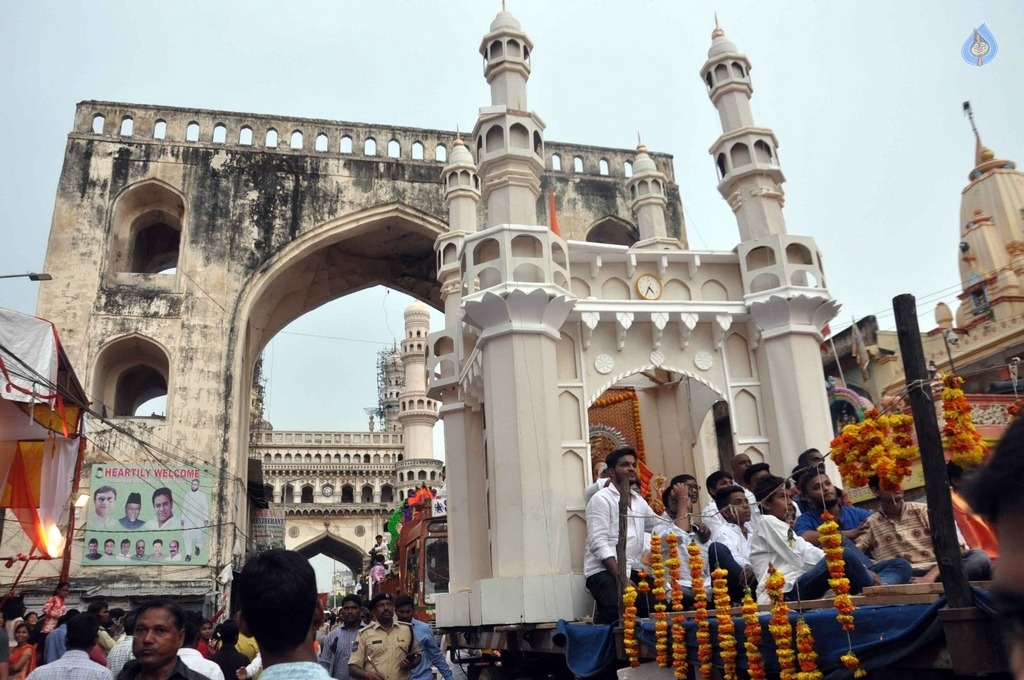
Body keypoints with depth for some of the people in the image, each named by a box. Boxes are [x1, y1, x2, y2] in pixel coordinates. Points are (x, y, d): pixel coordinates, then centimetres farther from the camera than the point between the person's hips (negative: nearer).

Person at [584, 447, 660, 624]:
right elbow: (598, 543, -13)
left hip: (632, 570, 7)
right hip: (604, 571, -7)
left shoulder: (639, 501, 19)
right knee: (619, 611, -32)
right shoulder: (601, 499, -5)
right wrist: (620, 577, -23)